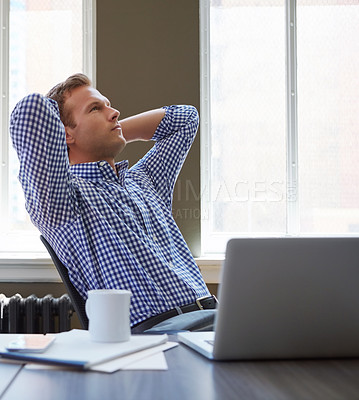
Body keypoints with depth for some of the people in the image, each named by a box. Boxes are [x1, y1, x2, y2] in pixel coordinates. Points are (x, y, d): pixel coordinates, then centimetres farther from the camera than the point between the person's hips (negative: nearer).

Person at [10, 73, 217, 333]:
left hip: (211, 311, 8)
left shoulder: (143, 179, 26)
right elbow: (32, 108, -13)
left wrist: (114, 133, 31)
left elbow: (185, 117, 39)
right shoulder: (66, 194, 2)